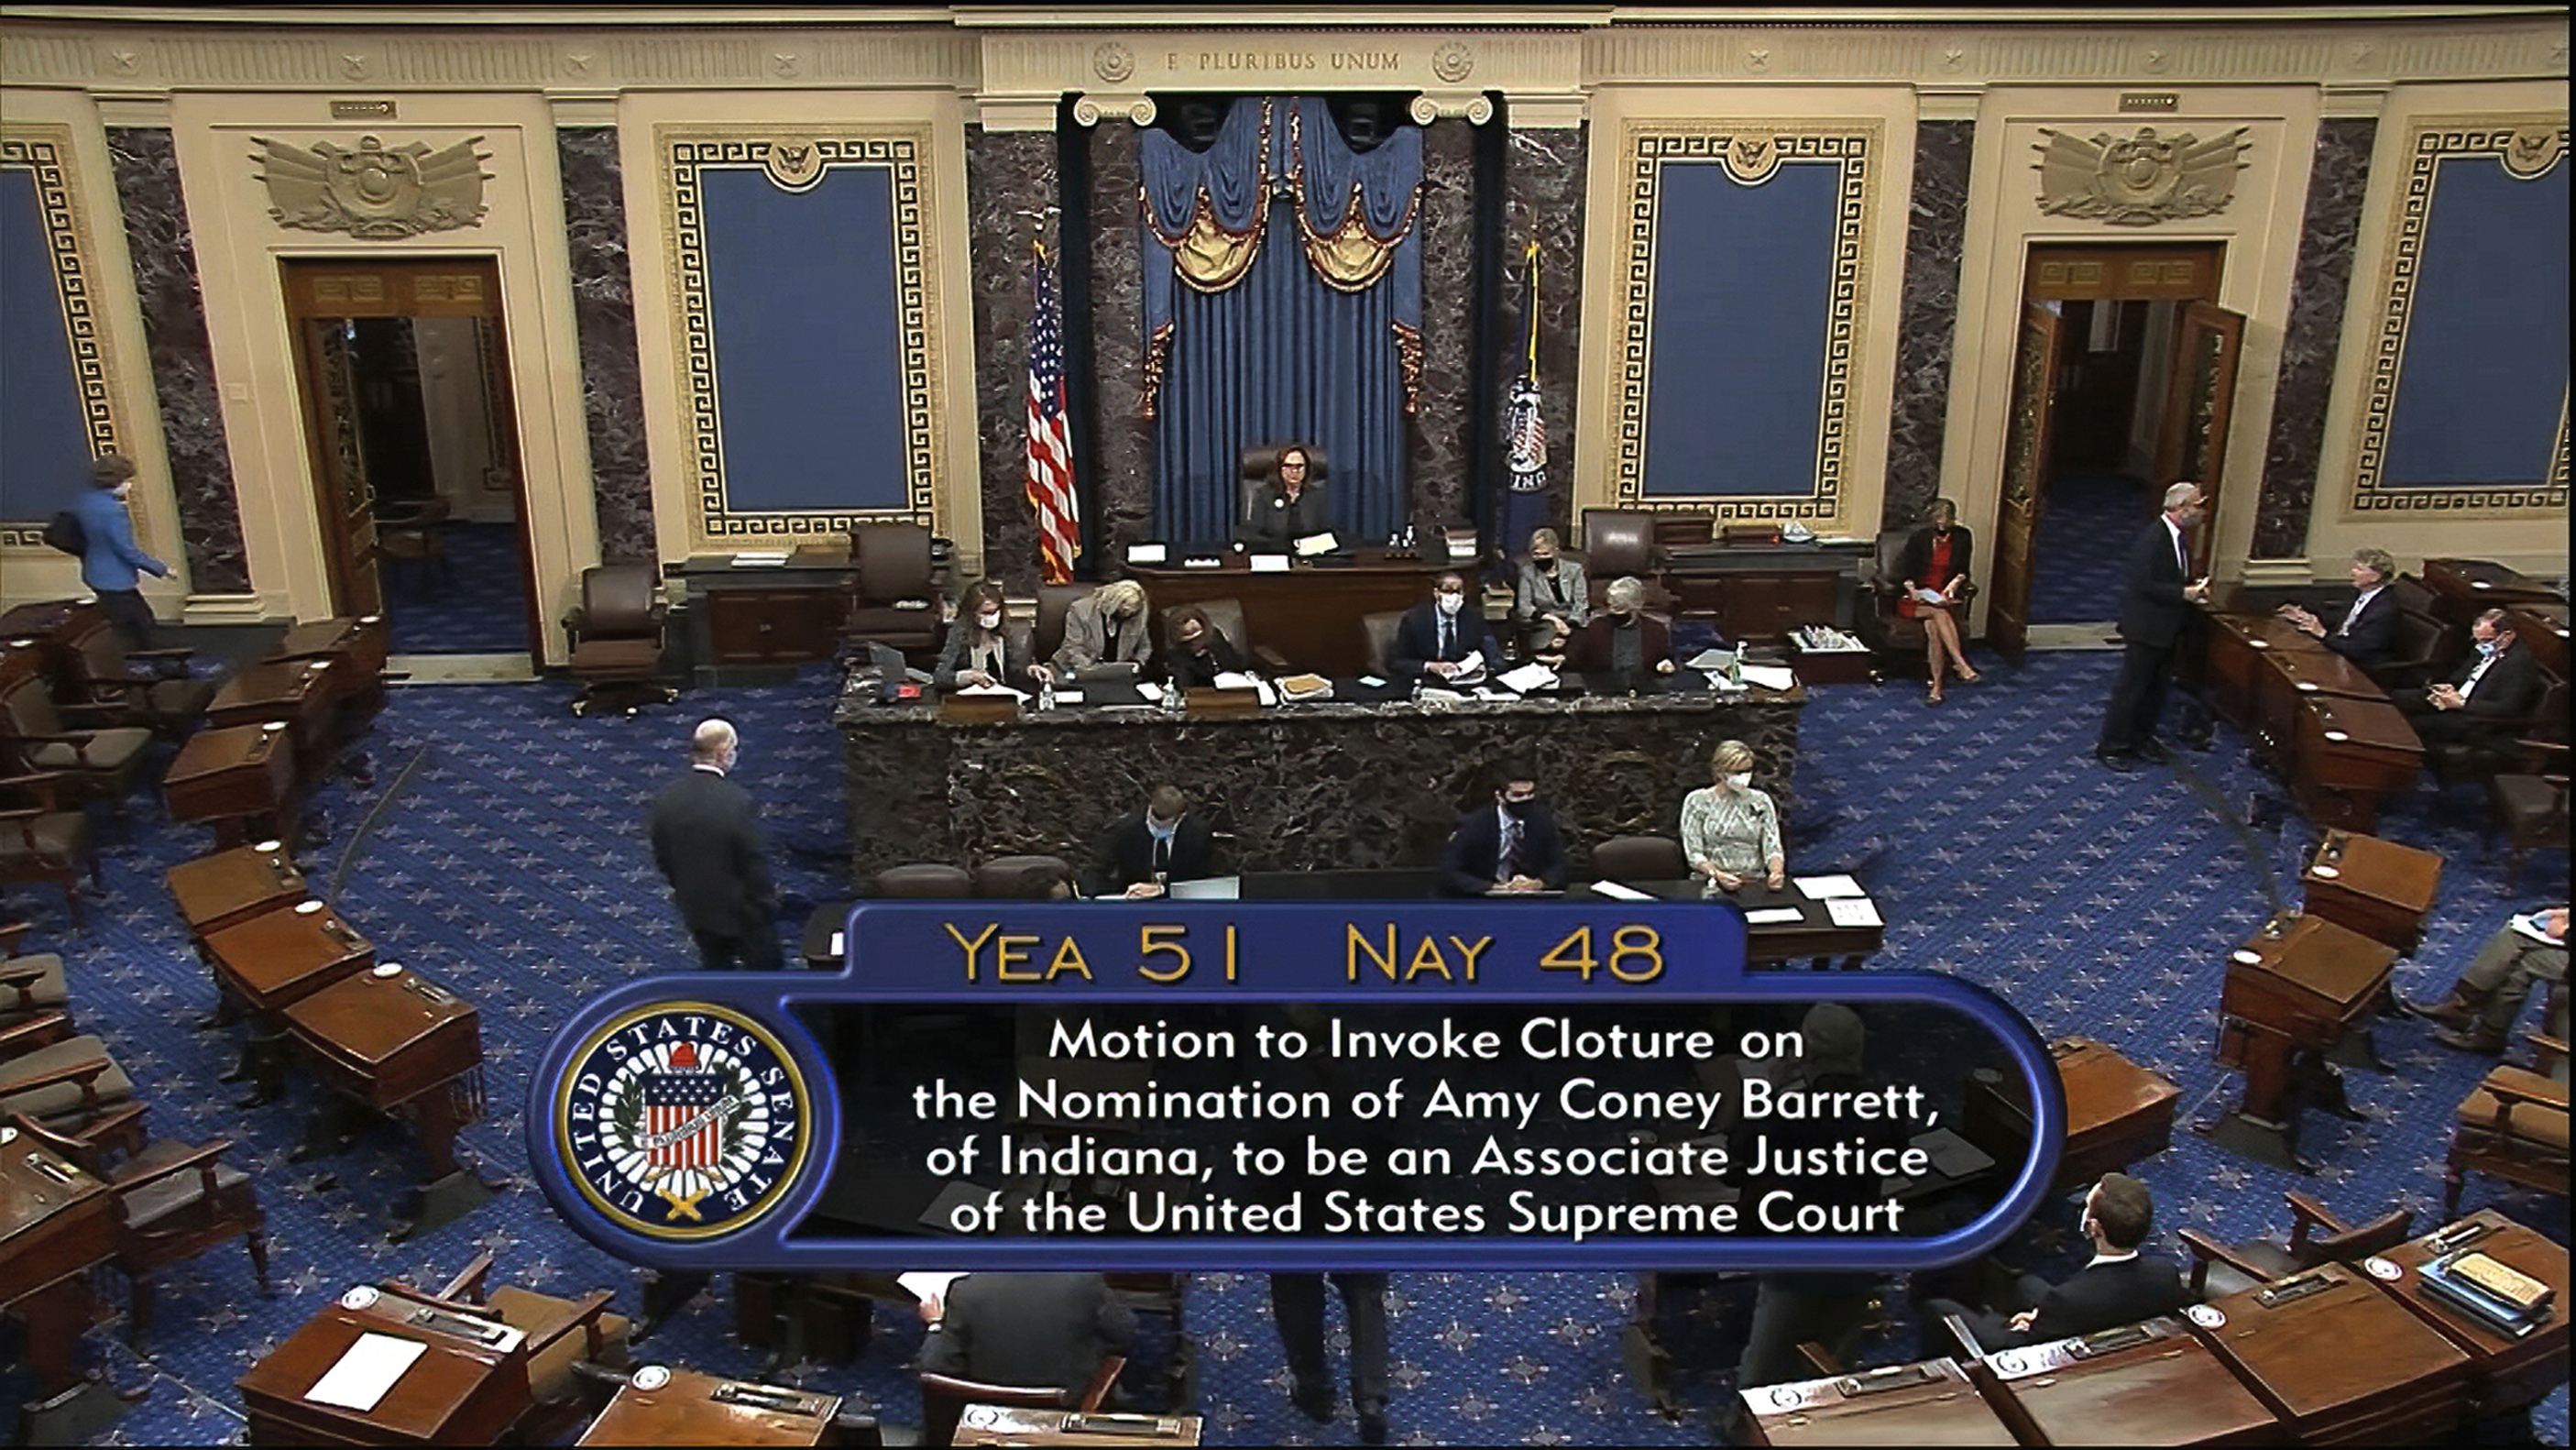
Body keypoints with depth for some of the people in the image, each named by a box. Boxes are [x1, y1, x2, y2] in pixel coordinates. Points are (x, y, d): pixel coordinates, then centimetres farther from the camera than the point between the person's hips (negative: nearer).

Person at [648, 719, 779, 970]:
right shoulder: (738, 801, -29)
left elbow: (662, 858, 1)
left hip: (695, 909, 5)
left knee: (716, 970, 24)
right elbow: (754, 861, -20)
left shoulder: (665, 798, -12)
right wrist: (766, 897, -3)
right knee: (765, 969, 15)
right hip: (741, 911, -5)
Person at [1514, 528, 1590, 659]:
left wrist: (1568, 627, -16)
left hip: (1571, 623, 1)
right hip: (1540, 626, -1)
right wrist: (1551, 618, -14)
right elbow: (1523, 607, 2)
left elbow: (1581, 605, 3)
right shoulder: (1528, 572, 12)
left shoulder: (1574, 569, 12)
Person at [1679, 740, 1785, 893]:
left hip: (1755, 882, 3)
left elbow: (1772, 847, 5)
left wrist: (1777, 871, -18)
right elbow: (1694, 854, -3)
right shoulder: (1697, 801, 4)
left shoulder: (1760, 800, 12)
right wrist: (1718, 875, -22)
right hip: (1711, 883, -3)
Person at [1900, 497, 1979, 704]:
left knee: (1932, 624, -32)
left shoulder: (1962, 538, 8)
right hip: (1918, 598, -1)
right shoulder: (1919, 537, 1)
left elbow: (1963, 571, 10)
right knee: (1939, 613, -36)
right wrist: (1912, 588, -20)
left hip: (1945, 597, 1)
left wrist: (1956, 582, -12)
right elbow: (1907, 572, 0)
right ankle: (1962, 667, -43)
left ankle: (1936, 685, -39)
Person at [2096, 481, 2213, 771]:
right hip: (2145, 628, -9)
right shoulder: (2152, 540, -22)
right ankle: (2111, 746, 9)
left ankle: (2141, 738, 31)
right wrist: (2184, 593, -23)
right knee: (2131, 688, 0)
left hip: (2166, 629, 9)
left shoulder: (2179, 537, 7)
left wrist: (2195, 586, -1)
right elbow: (2144, 585, -24)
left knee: (2153, 688, 18)